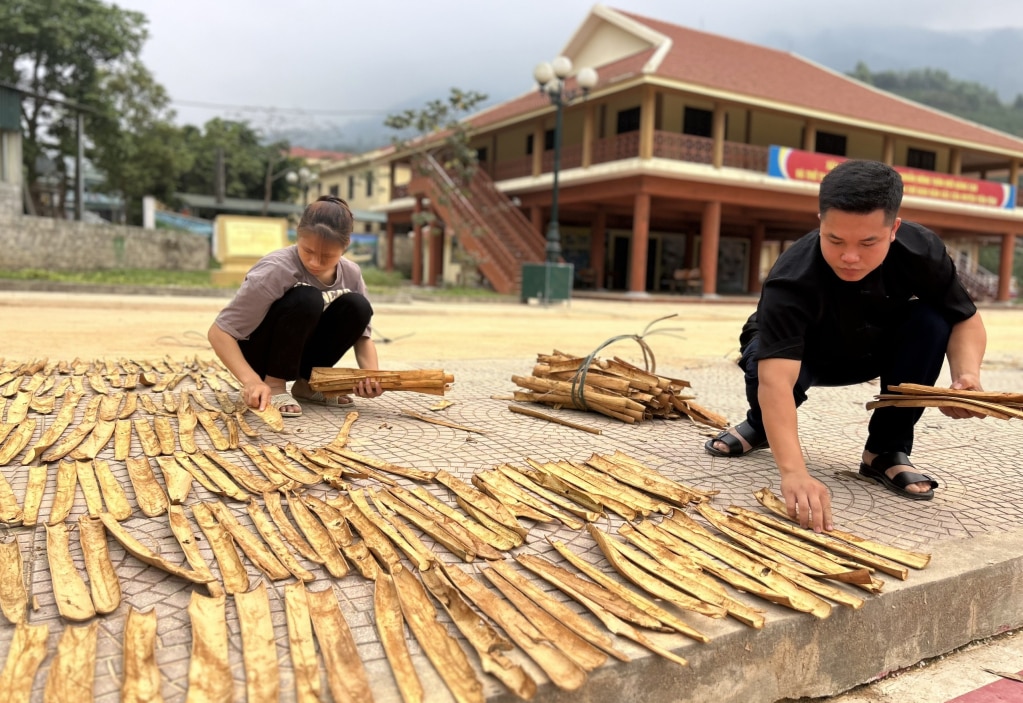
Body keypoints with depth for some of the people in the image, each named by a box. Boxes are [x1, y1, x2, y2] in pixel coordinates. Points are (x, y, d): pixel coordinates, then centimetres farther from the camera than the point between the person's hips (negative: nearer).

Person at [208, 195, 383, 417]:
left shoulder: (351, 274, -12)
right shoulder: (277, 270, -28)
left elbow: (363, 335, -6)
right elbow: (219, 332, -26)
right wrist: (252, 381, -40)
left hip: (298, 353, 5)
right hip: (257, 353, -5)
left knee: (356, 306, -20)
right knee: (307, 300, -33)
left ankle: (308, 383, -2)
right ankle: (274, 385, -16)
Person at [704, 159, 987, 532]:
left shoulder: (922, 250, -26)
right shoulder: (792, 279, -40)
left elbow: (966, 319, -11)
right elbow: (775, 378, -51)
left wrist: (967, 373, -33)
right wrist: (793, 472, -63)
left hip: (873, 351, 4)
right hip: (800, 356, -3)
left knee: (932, 321, -25)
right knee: (761, 365, -36)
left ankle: (886, 450, -9)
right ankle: (761, 425, 2)